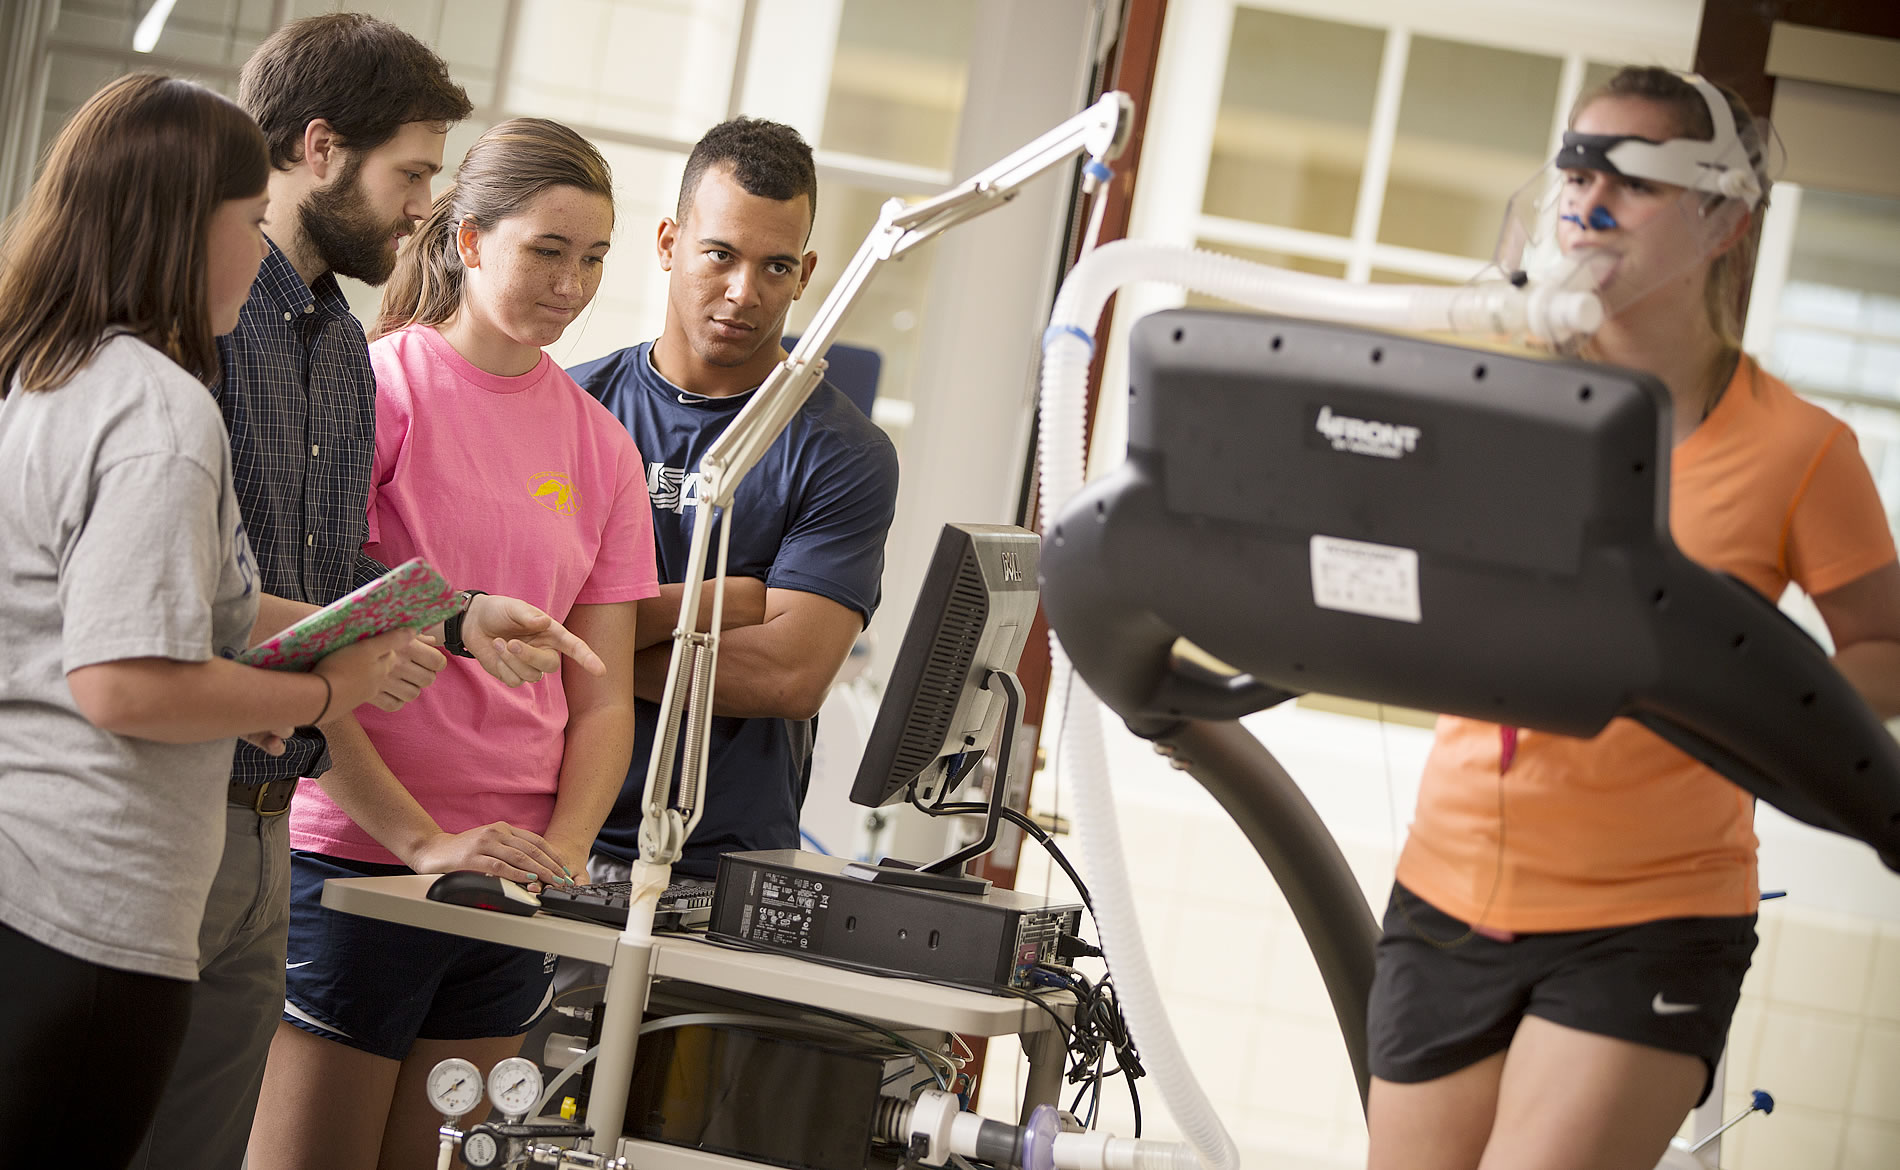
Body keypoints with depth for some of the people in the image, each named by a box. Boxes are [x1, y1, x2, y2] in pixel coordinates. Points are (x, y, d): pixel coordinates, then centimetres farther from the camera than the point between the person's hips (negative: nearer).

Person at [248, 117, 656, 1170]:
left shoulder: (600, 446, 10)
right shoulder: (377, 388, -6)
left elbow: (602, 698, 11)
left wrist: (564, 847, -6)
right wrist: (420, 839, -18)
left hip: (508, 875, 5)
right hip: (353, 852, -5)